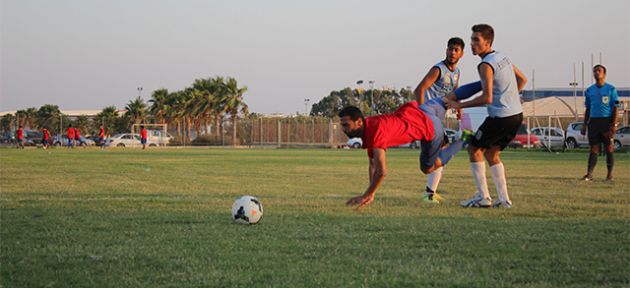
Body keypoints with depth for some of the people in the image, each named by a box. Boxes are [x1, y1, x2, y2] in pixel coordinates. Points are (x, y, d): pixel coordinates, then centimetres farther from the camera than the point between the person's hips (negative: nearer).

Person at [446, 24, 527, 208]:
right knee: (492, 153, 18)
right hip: (516, 114, 9)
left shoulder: (486, 65, -16)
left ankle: (483, 197, 2)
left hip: (501, 117, -9)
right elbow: (522, 80, 23)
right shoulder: (503, 57, 12)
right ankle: (504, 199, 13)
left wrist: (460, 105, -15)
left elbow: (487, 98, -22)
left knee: (474, 149, 4)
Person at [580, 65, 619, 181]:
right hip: (594, 121, 3)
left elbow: (615, 108, -2)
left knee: (609, 148, -1)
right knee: (594, 148, 1)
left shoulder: (611, 89, 1)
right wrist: (584, 125, 11)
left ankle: (610, 174, 4)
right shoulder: (589, 90, 12)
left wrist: (614, 125, -11)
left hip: (607, 120, -3)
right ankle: (589, 174, -3)